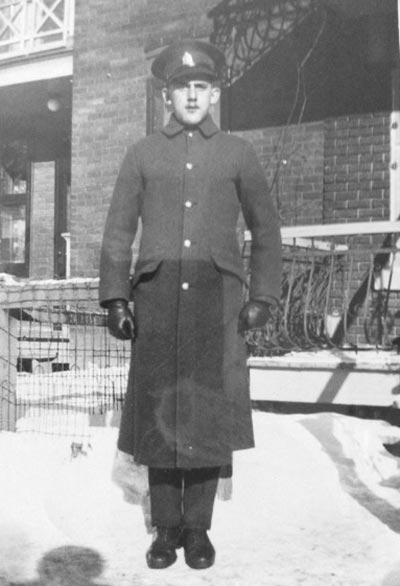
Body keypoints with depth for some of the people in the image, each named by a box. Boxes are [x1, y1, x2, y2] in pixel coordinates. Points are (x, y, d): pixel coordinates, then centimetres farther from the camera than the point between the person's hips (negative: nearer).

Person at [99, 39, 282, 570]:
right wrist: (115, 298, 0)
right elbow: (118, 231, 10)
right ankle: (166, 527, 15)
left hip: (217, 299, 0)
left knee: (209, 413, 0)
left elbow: (266, 231, 13)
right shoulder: (143, 154, 12)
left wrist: (263, 298, 3)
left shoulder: (238, 153, 11)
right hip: (157, 297, 1)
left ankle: (198, 527, 14)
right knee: (159, 413, 2)